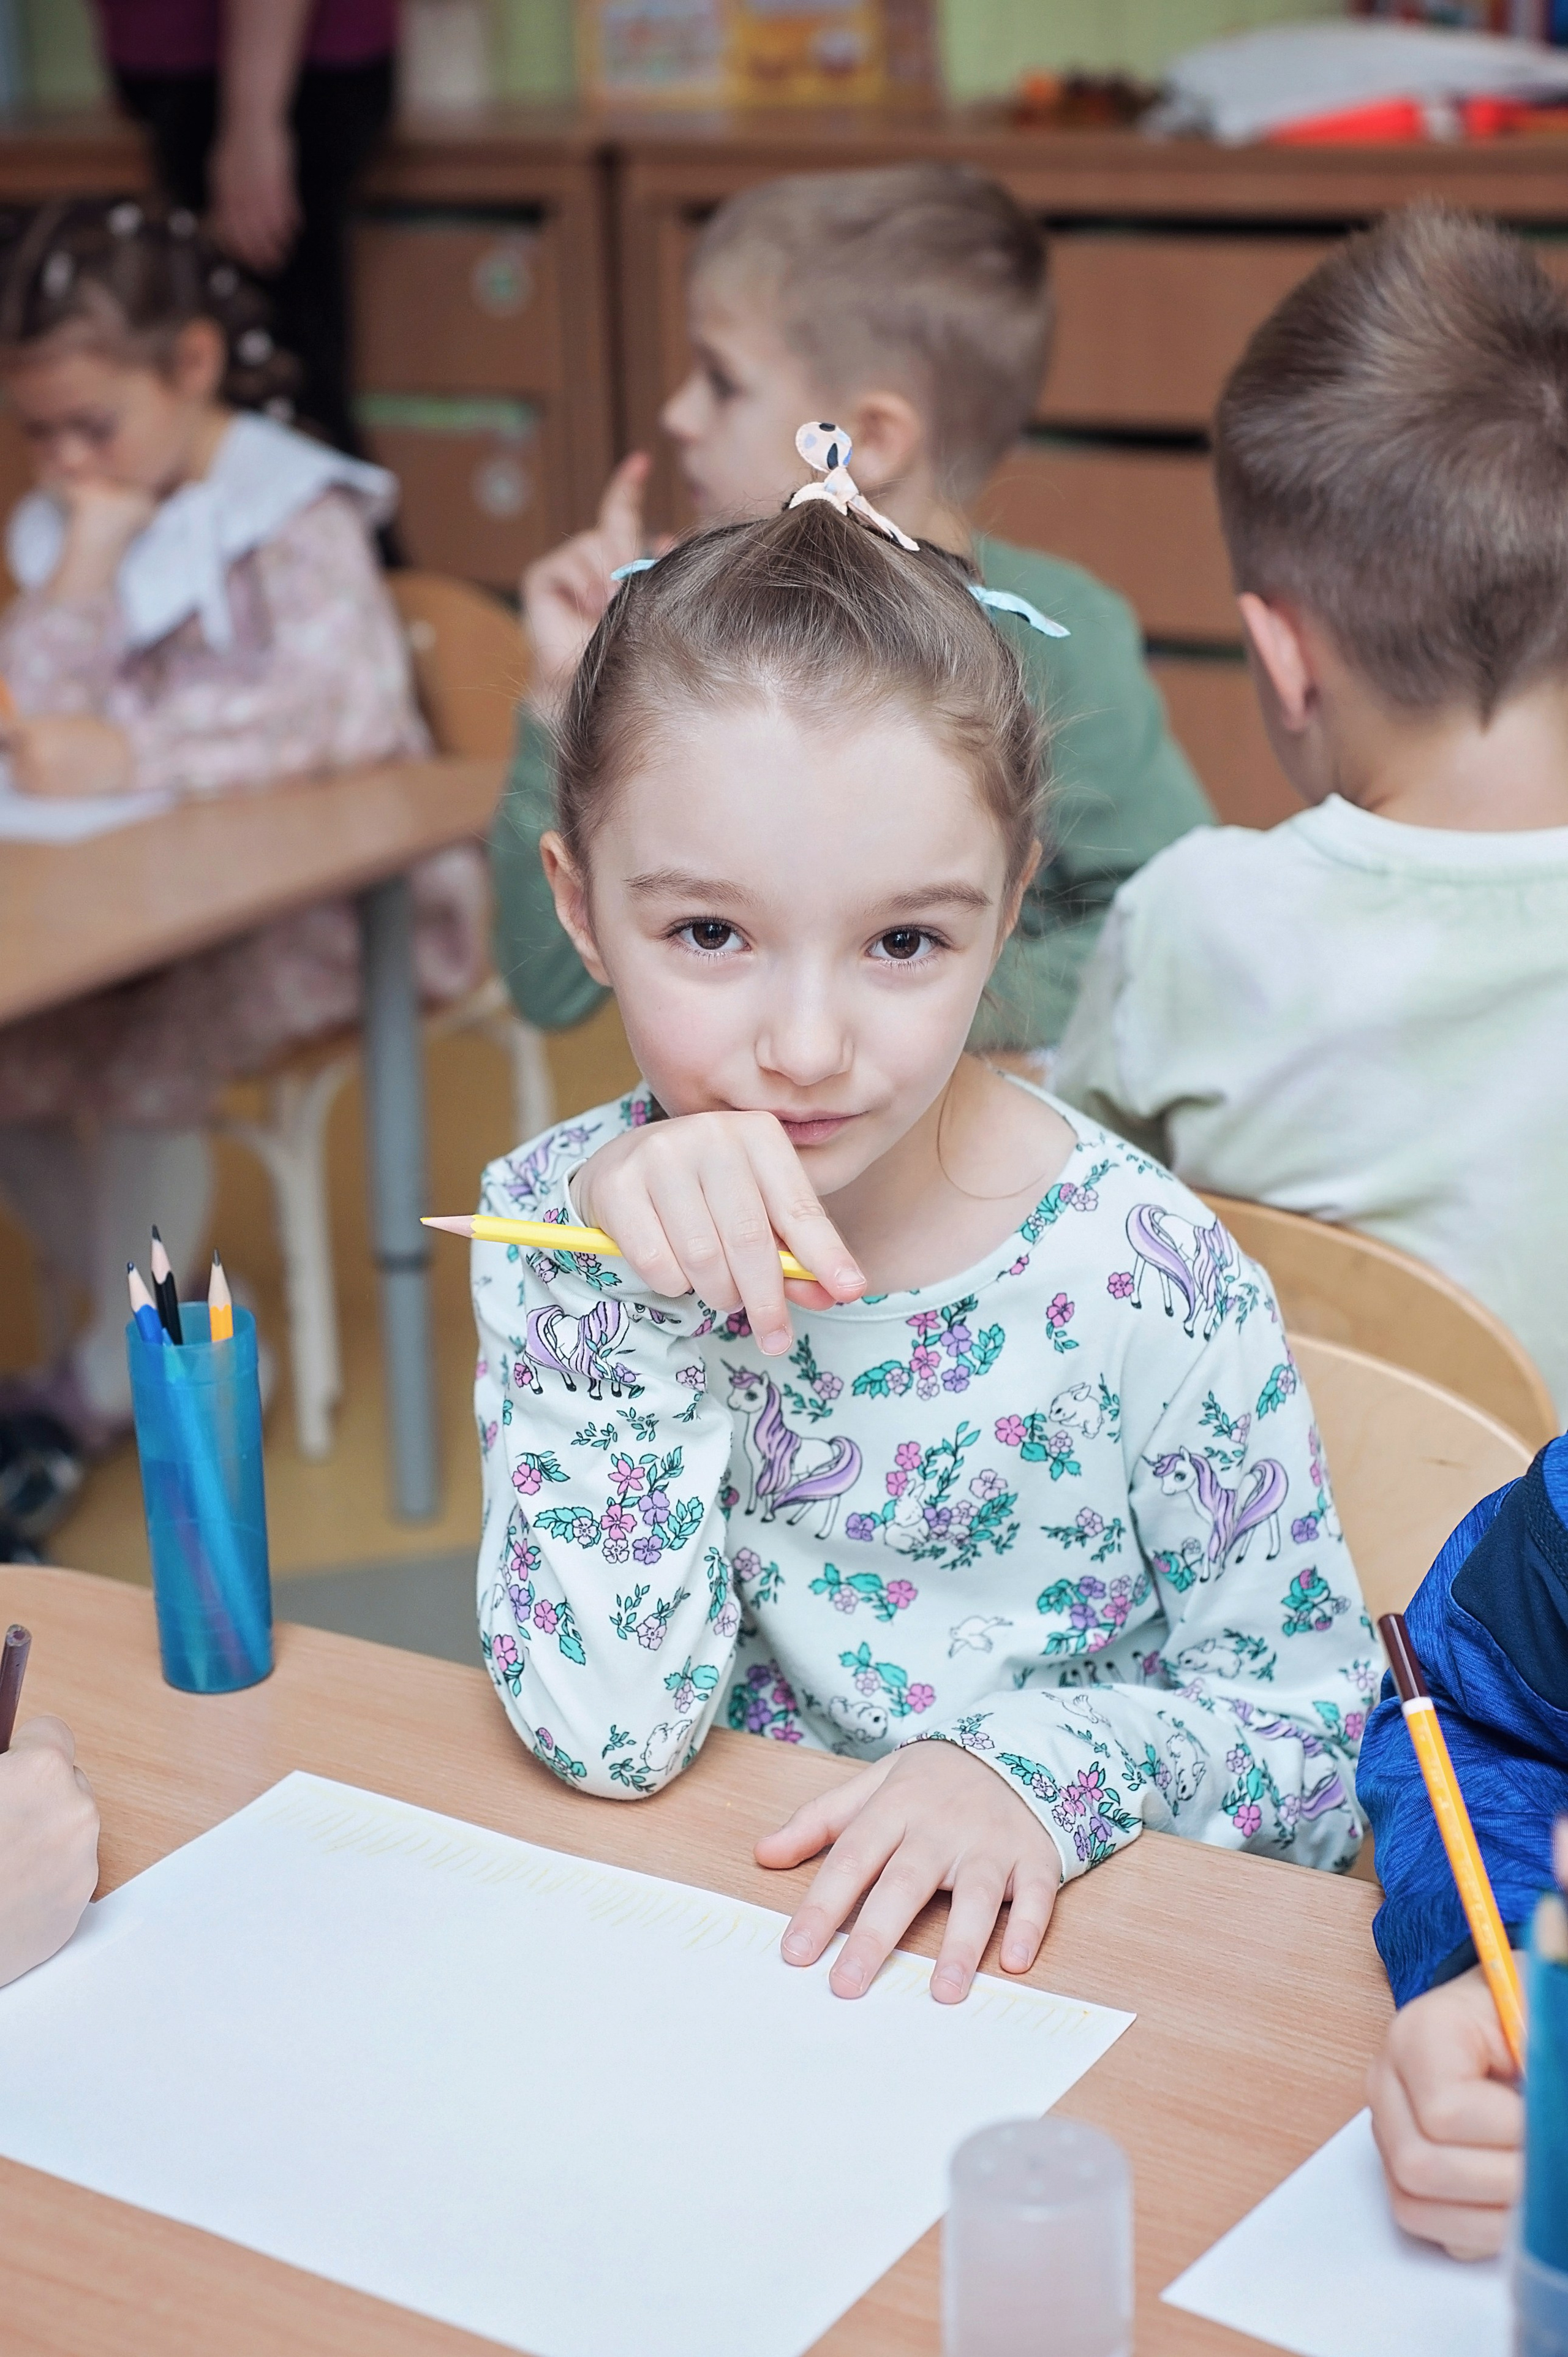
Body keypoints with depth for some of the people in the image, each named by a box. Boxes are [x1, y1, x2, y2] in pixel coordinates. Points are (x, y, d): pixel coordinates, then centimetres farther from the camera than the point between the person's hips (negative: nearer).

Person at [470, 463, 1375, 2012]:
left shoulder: (1139, 1281, -15)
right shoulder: (560, 1219, -8)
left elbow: (1310, 1712, -4)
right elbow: (612, 1735, -15)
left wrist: (1048, 1765, -21)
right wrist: (627, 1294, -24)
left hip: (1067, 1942, -1)